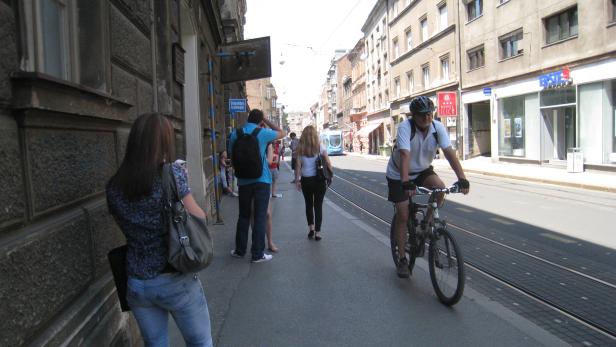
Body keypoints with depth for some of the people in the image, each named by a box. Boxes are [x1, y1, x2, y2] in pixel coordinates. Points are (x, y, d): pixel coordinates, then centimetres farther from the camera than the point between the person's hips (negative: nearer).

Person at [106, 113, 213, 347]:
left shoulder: (114, 186, -1)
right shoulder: (172, 173, -15)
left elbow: (128, 228, 11)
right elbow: (199, 219, -9)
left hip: (136, 284, 5)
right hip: (176, 280, -4)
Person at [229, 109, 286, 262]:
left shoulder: (235, 134, 2)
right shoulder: (262, 134, -8)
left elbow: (232, 157, 12)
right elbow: (282, 133, 8)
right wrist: (267, 121, 11)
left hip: (243, 181, 4)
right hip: (261, 180, -4)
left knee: (244, 216, 16)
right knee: (260, 217, 1)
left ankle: (240, 250, 24)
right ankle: (257, 254, 6)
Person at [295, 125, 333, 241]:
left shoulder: (300, 148, -5)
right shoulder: (320, 147, -5)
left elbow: (298, 166, -6)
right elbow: (328, 164, -5)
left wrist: (297, 180, 1)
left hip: (306, 180, 1)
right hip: (319, 179, 0)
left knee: (308, 204, 19)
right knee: (318, 205, 8)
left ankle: (311, 227, 16)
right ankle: (317, 232, 7)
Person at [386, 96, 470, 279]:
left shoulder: (438, 128, -16)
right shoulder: (405, 127, -27)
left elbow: (449, 152, -26)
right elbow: (405, 155, -39)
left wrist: (462, 178, -38)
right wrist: (406, 183, -51)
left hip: (422, 171, 3)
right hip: (398, 175, -3)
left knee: (440, 187, -28)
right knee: (403, 216, -5)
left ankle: (426, 223, -2)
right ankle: (402, 259, 10)